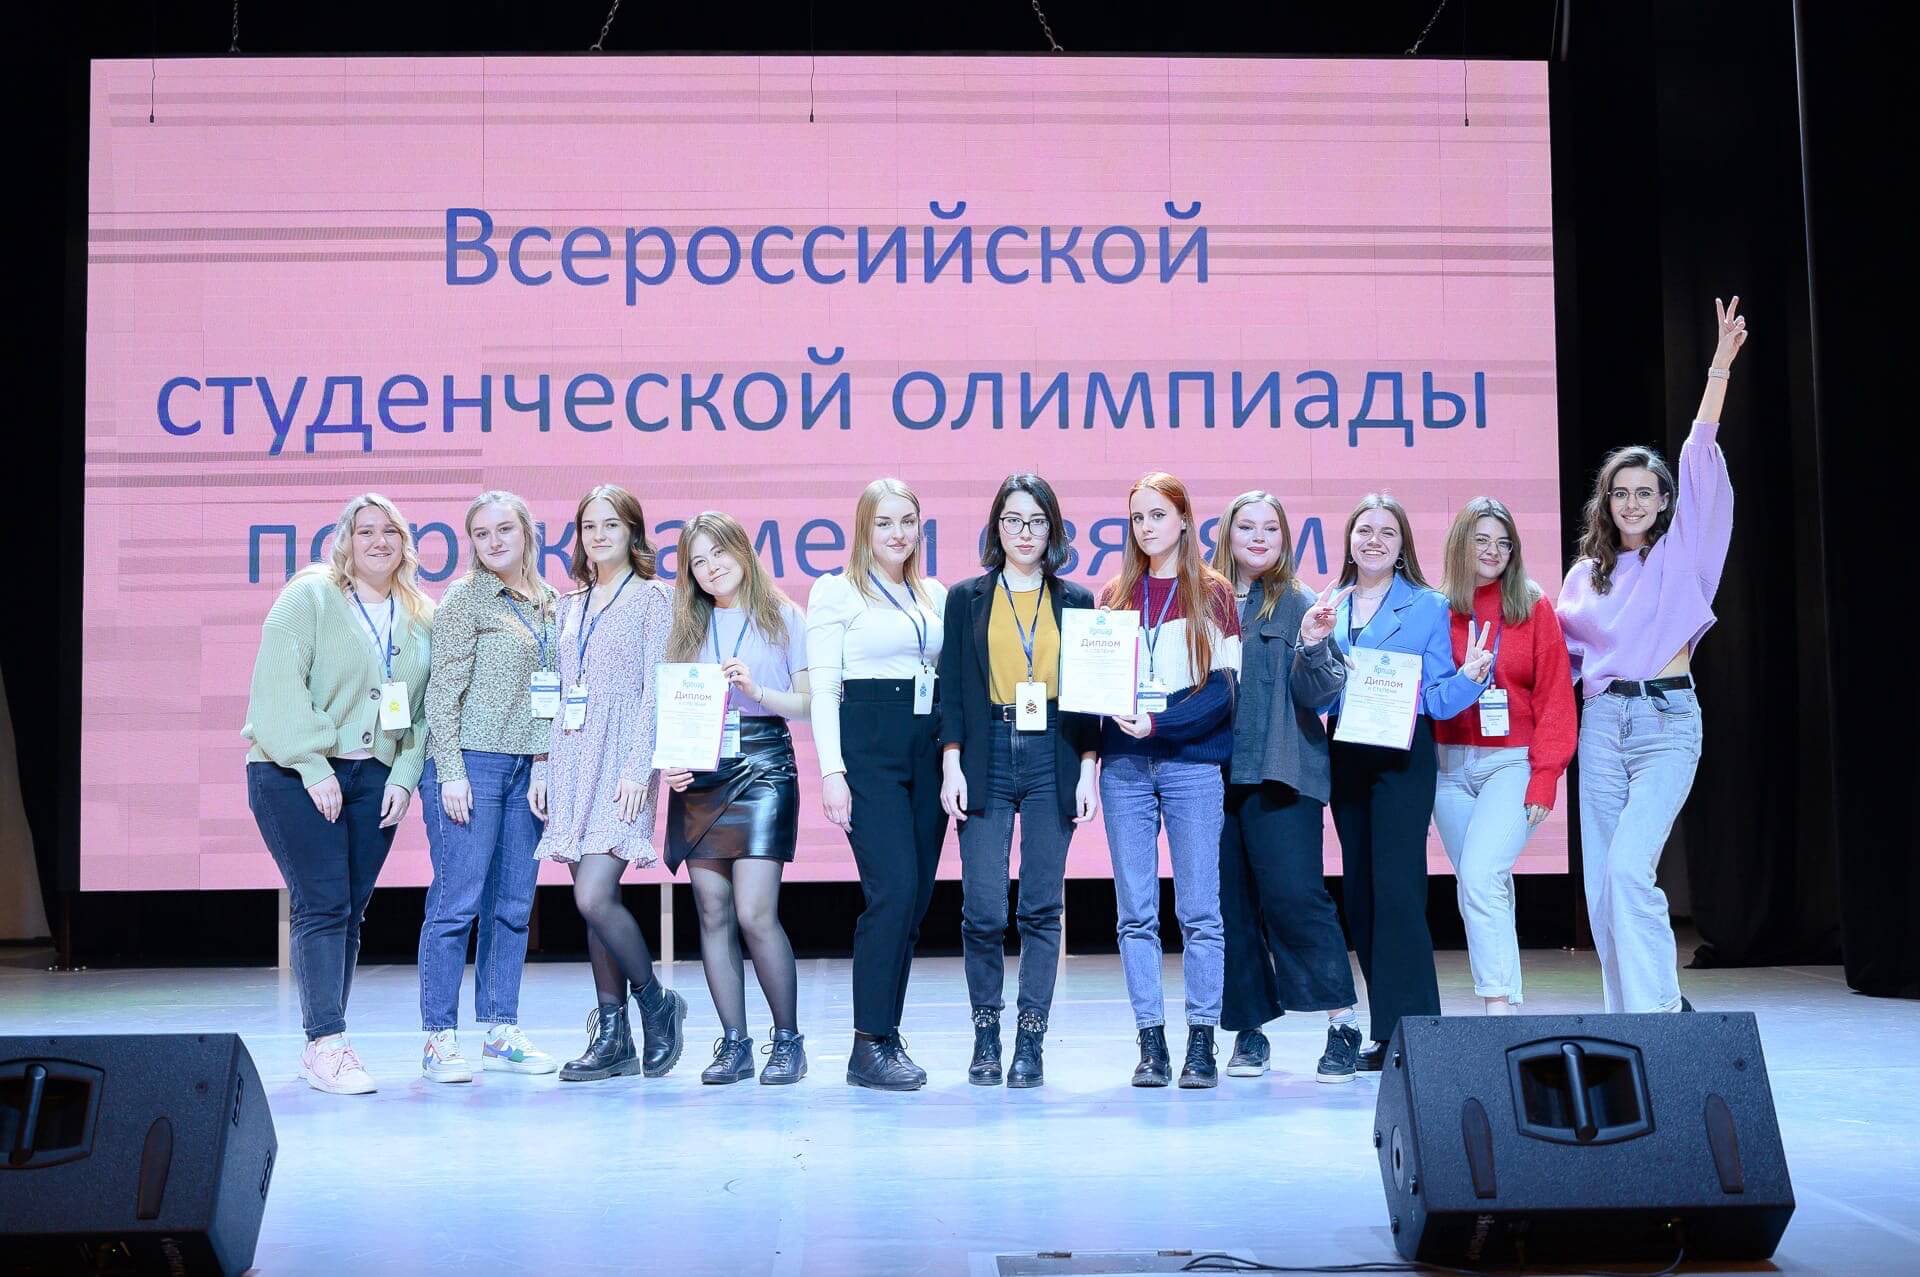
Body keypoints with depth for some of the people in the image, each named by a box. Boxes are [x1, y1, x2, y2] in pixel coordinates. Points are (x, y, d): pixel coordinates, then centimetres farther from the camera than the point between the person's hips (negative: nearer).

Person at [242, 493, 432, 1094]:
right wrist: (314, 769, -16)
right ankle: (325, 1043, -10)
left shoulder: (423, 619, 11)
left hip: (374, 779, 5)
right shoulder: (308, 598, -4)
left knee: (351, 911, 5)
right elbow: (278, 687, -12)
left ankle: (326, 1043, 12)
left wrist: (404, 778, 0)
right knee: (322, 905, -11)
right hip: (294, 775, -5)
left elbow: (425, 708, 11)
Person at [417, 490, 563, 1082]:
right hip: (473, 761, -6)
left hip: (528, 767, 6)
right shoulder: (464, 600, -3)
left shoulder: (550, 603, 14)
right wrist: (450, 770, -13)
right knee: (458, 901, -6)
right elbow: (443, 689, -7)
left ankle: (501, 1032, 15)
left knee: (514, 904, 8)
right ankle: (440, 1038, 0)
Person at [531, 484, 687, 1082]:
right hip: (572, 762, 6)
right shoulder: (570, 607, 18)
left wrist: (638, 768, -15)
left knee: (594, 897, -17)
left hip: (621, 762, -6)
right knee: (592, 903, 4)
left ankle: (656, 1003, 4)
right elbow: (556, 696, 18)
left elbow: (655, 692, -6)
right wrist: (541, 770, 10)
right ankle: (613, 1037, 9)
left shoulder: (650, 599, 1)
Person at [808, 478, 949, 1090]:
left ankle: (884, 1033, 14)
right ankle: (871, 1045, -8)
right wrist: (831, 770, -12)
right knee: (894, 890, -15)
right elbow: (822, 687, -3)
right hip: (867, 748, -5)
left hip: (929, 751, 5)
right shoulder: (836, 591, 1)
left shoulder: (936, 595, 16)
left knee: (915, 897, 4)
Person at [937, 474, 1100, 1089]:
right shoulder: (967, 598, 9)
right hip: (987, 758, 0)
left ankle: (1031, 1042, 7)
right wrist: (951, 766, -4)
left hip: (1053, 760, 1)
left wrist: (1088, 770, 0)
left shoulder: (1074, 601, 10)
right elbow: (952, 688, 5)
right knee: (982, 909, -5)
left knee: (1043, 907, 0)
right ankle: (986, 1032, 12)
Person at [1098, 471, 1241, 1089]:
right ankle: (1151, 1043, 5)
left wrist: (1158, 723, -13)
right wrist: (1118, 716, -8)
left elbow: (1226, 687, -2)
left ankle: (1201, 1044, 2)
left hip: (1192, 762, -3)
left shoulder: (1213, 593, 5)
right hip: (1125, 765, 3)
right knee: (1136, 911, 1)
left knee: (1199, 910, -3)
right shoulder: (1114, 596, 14)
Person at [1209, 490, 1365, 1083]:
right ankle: (1249, 1028, 15)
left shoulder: (1299, 603, 3)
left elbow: (1317, 694, -4)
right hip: (1214, 769, 3)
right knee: (1229, 903, 5)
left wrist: (1313, 643, -20)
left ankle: (1343, 1023, -2)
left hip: (1279, 773, -3)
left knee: (1293, 894, -11)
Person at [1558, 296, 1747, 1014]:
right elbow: (1565, 652, 18)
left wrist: (1719, 370, -16)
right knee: (1602, 883, 3)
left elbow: (1701, 463, -7)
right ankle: (1632, 1016, 14)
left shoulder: (1681, 551, 3)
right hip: (1601, 722, 4)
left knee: (1629, 867, -19)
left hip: (1667, 721, -4)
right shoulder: (1586, 573, 13)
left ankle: (1656, 1009, -13)